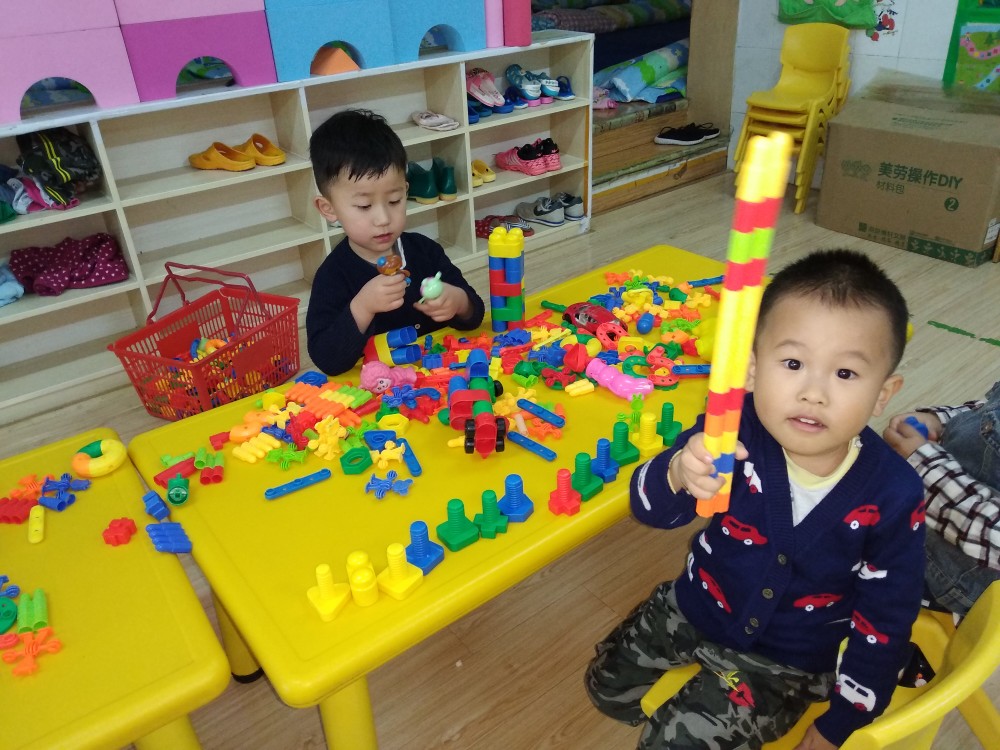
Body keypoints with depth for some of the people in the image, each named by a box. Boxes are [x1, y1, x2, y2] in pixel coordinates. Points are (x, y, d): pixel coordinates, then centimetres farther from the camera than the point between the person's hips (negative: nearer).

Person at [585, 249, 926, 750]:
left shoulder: (892, 496, -24)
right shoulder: (734, 432, -26)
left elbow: (884, 622, -12)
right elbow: (648, 508, -30)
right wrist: (679, 475, -55)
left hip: (785, 662, -2)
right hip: (695, 608, 3)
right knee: (608, 686, 18)